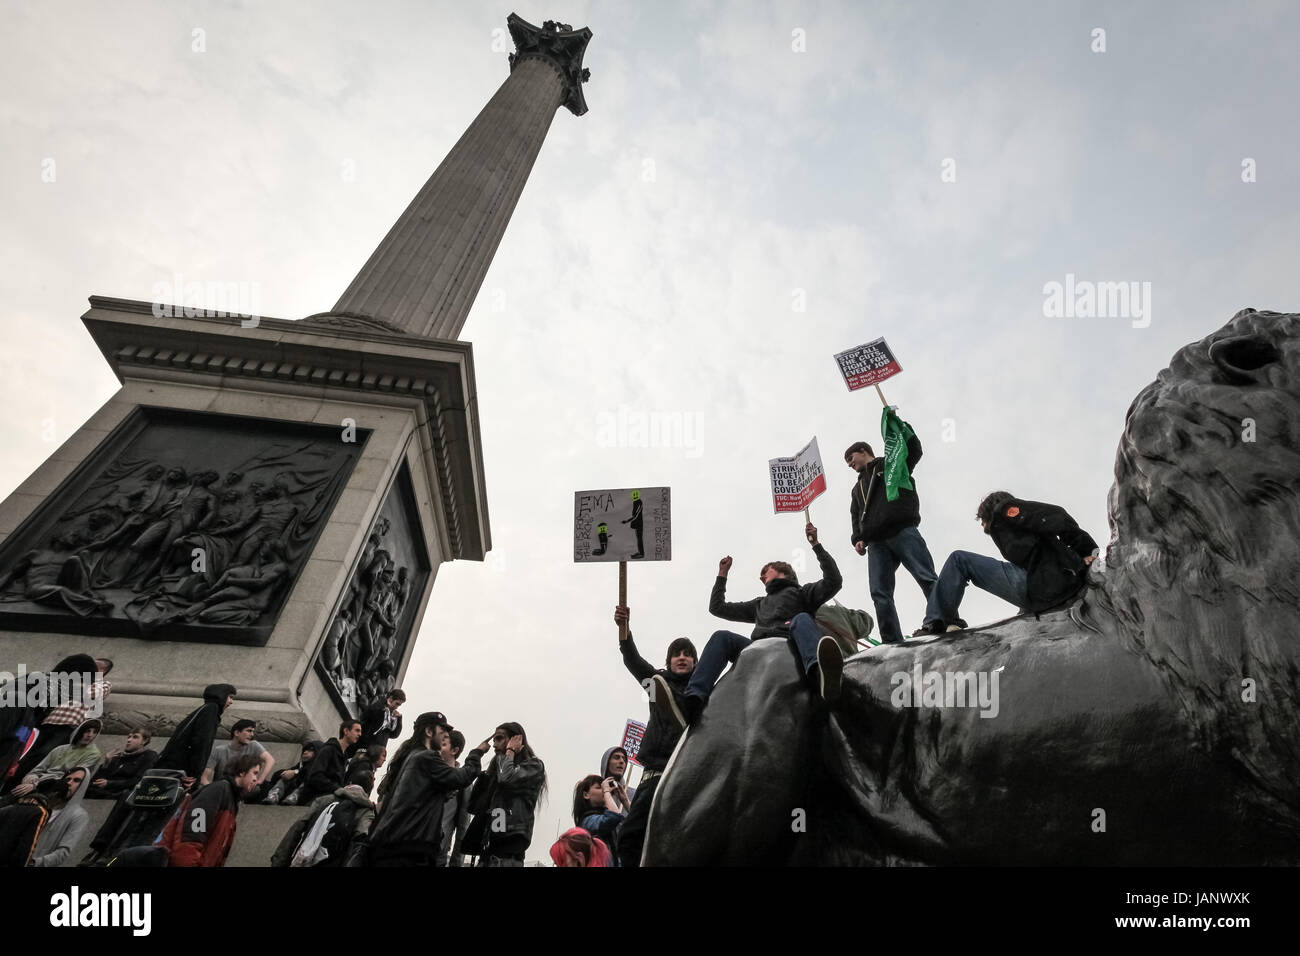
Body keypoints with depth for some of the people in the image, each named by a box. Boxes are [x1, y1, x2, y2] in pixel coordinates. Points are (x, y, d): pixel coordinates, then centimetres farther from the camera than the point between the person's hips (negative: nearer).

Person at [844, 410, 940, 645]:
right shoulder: (858, 487, 34)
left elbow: (914, 449, 4)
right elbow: (855, 517, 27)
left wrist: (895, 422, 0)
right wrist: (858, 539, 9)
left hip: (902, 532, -5)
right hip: (876, 543, 5)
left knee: (928, 579, -15)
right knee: (880, 594, -9)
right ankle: (893, 642, -12)